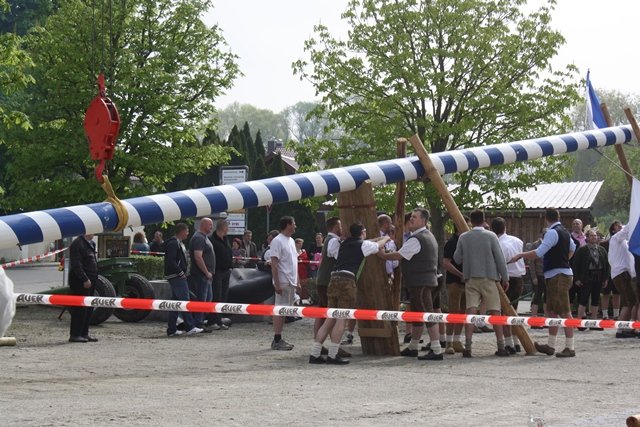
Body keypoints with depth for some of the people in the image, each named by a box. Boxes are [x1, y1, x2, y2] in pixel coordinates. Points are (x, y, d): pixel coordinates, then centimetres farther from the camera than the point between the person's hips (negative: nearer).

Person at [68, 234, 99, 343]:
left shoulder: (91, 243, 16)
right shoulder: (77, 244, -13)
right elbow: (76, 265, -19)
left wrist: (93, 279, 15)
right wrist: (85, 280, -21)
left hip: (90, 280, 9)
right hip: (80, 282, -9)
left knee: (89, 309, 12)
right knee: (80, 308, -7)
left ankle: (84, 333, 20)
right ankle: (75, 335, -2)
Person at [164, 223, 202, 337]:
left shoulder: (179, 243, 20)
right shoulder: (173, 244, -13)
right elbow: (170, 261, -22)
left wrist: (183, 272, 14)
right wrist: (181, 272, -19)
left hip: (179, 276, 11)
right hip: (176, 276, -11)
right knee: (184, 300, -12)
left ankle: (171, 329, 12)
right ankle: (190, 327, -13)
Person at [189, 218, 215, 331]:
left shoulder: (204, 237, 18)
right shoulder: (198, 238, -15)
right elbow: (198, 257, -24)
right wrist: (207, 272, -21)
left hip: (206, 275, 11)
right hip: (200, 275, -11)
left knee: (209, 298, 14)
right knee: (201, 299, -8)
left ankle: (200, 321, 20)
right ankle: (199, 325, -5)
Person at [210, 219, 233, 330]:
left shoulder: (225, 240, 17)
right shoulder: (212, 240, -10)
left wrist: (230, 266, 11)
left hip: (226, 271, 8)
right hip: (217, 272, -8)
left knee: (224, 297, 8)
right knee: (216, 297, -9)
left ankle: (220, 321, 13)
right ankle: (214, 322, -6)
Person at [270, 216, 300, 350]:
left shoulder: (291, 241, 17)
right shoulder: (277, 241, -11)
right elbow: (274, 263, -16)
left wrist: (297, 281, 18)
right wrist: (277, 283, -21)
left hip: (291, 282, 9)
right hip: (283, 282, -9)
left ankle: (279, 339, 13)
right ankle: (277, 340, -6)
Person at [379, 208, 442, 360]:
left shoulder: (416, 239, -15)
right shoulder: (429, 236, 18)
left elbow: (399, 255, -14)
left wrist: (383, 255, 1)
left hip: (420, 283, -10)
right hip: (429, 280, 10)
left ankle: (437, 350, -15)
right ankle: (412, 347, 29)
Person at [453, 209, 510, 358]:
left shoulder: (463, 238, 1)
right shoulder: (491, 236, -5)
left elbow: (457, 259, 7)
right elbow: (500, 258, -4)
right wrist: (505, 278, 3)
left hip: (471, 279, 2)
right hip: (489, 278, -2)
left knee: (471, 311, -3)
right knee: (495, 312, 3)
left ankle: (468, 347, -11)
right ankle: (501, 346, 4)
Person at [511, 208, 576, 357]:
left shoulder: (552, 233, -15)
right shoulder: (564, 232, 15)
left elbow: (539, 253, -21)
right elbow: (572, 248, 33)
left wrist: (520, 255, -11)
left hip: (558, 275, -10)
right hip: (563, 271, 10)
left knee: (564, 311, -9)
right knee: (553, 311, 14)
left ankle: (570, 347, -10)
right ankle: (550, 346, 20)